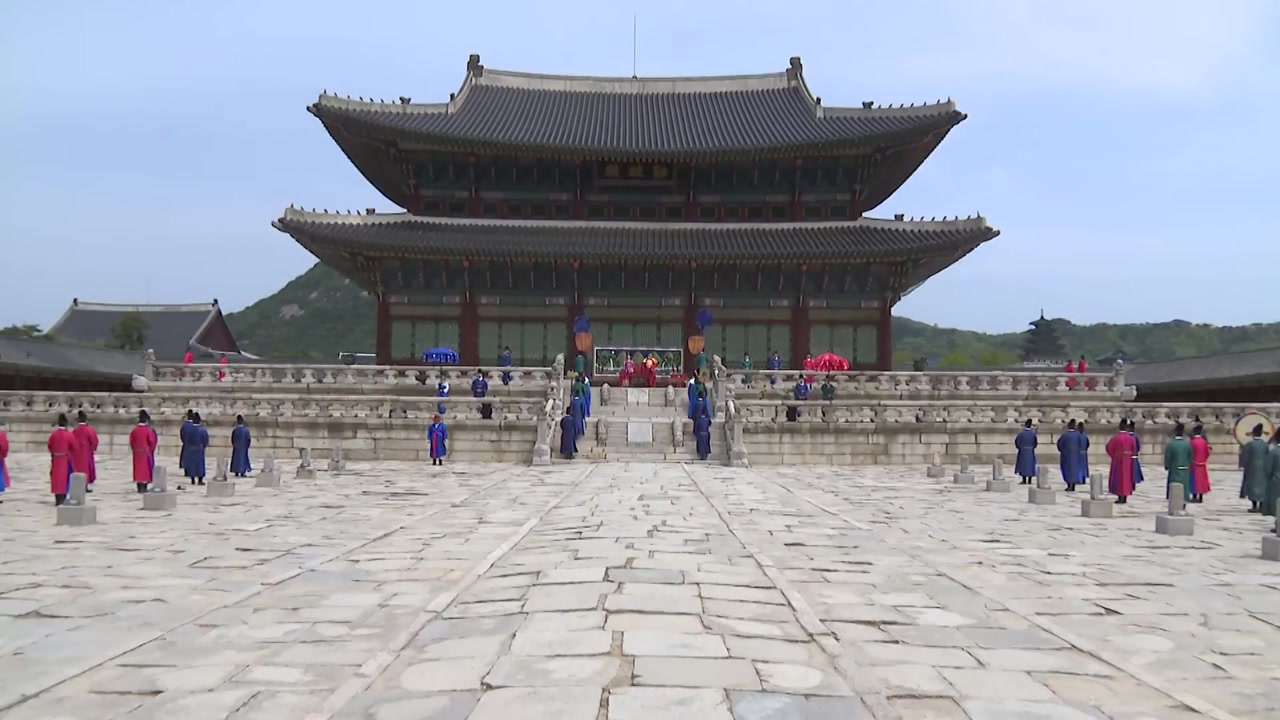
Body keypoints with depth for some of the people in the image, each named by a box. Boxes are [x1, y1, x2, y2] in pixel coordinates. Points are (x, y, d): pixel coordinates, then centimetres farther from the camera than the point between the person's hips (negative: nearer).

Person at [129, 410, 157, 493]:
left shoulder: (134, 430, 2)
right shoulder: (149, 430, -12)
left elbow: (131, 442, 5)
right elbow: (152, 442, -11)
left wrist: (134, 450, 16)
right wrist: (151, 450, 5)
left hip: (137, 453, 5)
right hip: (146, 452, -5)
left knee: (138, 468, 10)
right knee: (145, 468, -1)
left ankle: (139, 488, 12)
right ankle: (143, 487, -5)